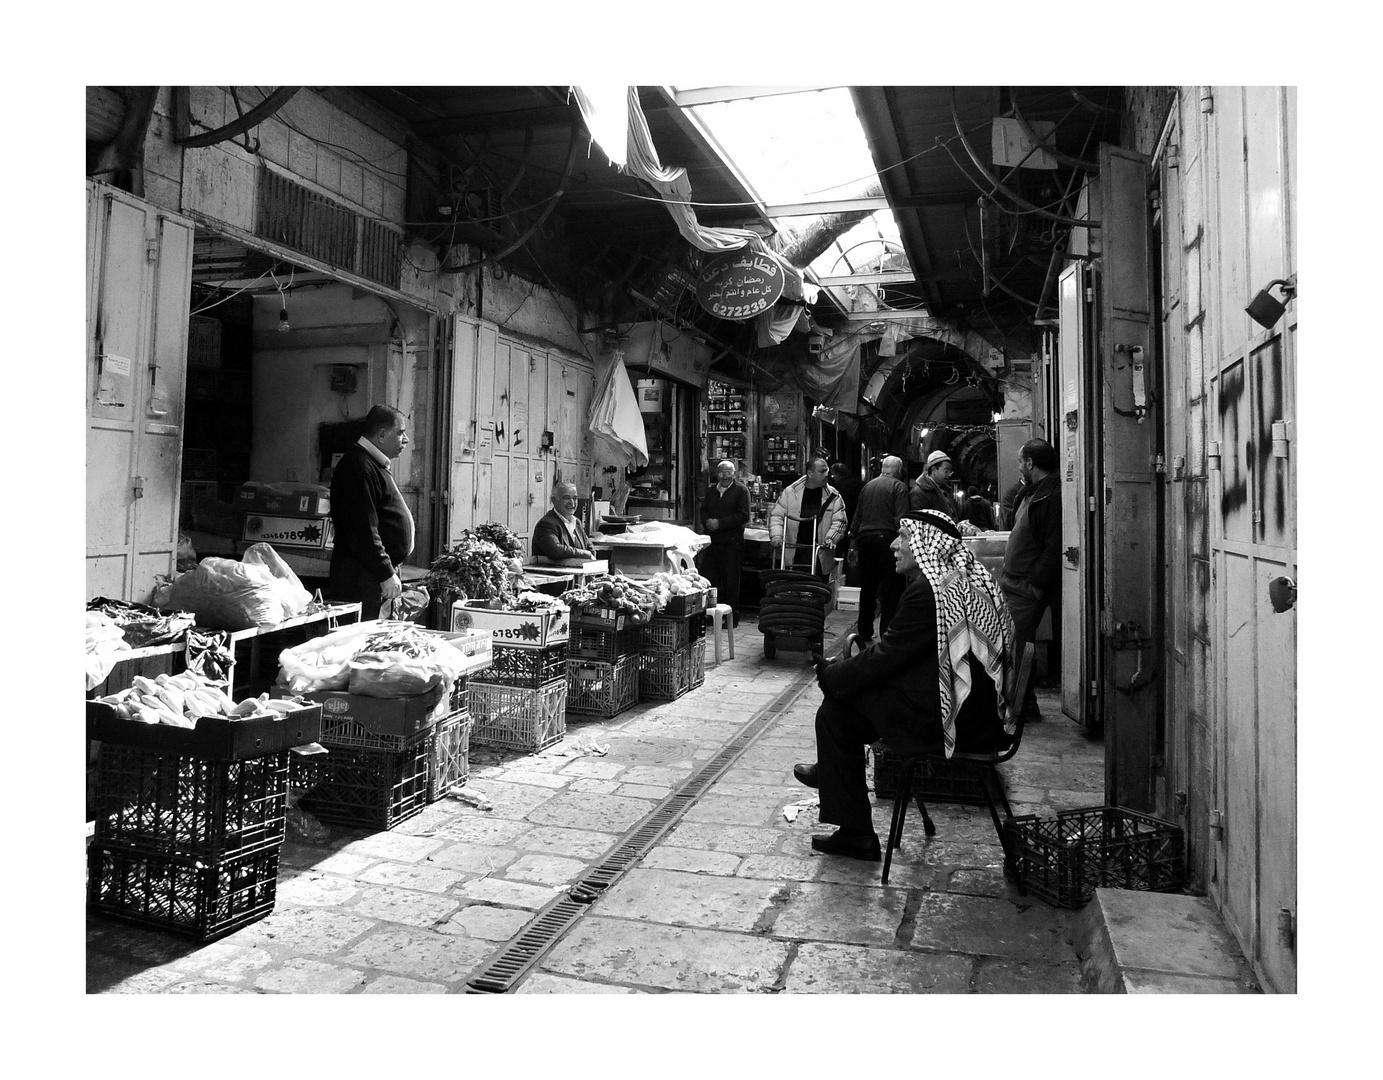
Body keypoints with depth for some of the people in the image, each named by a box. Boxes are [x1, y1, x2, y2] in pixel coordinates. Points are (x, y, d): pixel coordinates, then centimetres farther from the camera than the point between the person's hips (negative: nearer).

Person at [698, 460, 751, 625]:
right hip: (712, 541, 5)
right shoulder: (711, 490, 15)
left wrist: (720, 523, -16)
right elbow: (703, 510, 19)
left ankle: (732, 617, 8)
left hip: (732, 543, -5)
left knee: (731, 582, 0)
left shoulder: (741, 490, -2)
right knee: (709, 579, 5)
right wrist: (707, 521, -5)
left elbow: (743, 516, -11)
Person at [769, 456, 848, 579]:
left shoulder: (833, 496, 4)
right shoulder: (790, 492, 3)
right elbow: (776, 515, 4)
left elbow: (839, 521, 2)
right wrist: (776, 536, -10)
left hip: (820, 556, 0)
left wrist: (830, 538, -14)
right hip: (794, 553, 0)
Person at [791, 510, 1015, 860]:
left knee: (836, 711, 0)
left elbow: (884, 659, -16)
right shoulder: (972, 578, 11)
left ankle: (855, 833, 12)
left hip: (956, 722, -10)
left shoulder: (928, 591, -21)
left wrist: (829, 673, -1)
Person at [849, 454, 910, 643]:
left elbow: (857, 516, 15)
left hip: (865, 538, 6)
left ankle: (864, 633, 20)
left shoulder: (868, 486, 13)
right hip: (887, 539, -6)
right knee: (891, 588, -1)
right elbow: (901, 518, -14)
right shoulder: (899, 486, -4)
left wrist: (855, 540, 20)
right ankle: (887, 632, -3)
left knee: (867, 588, 14)